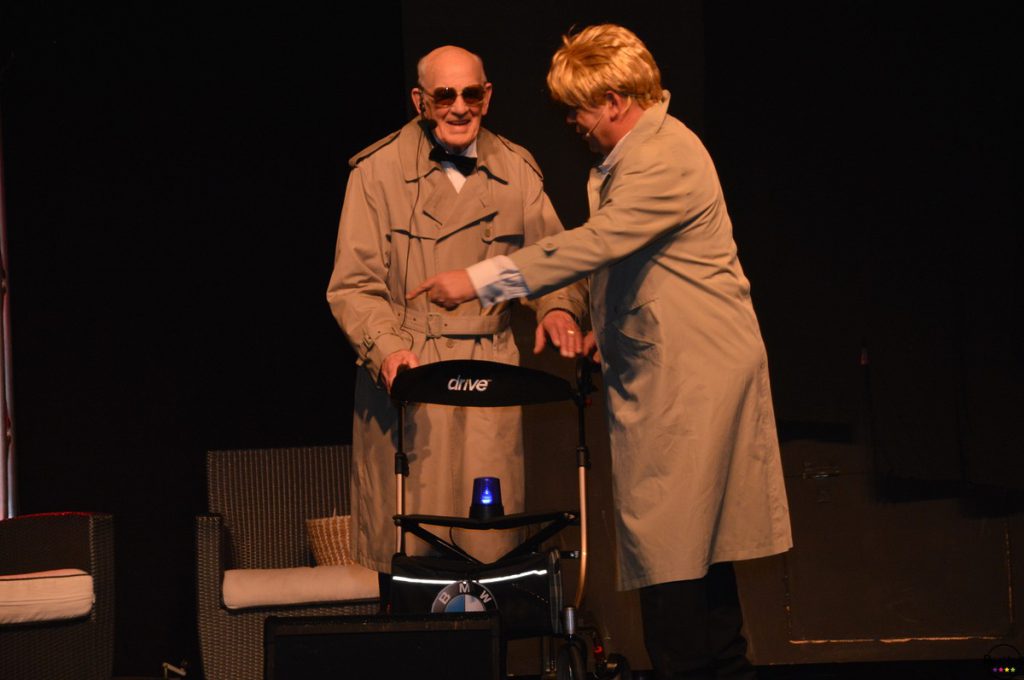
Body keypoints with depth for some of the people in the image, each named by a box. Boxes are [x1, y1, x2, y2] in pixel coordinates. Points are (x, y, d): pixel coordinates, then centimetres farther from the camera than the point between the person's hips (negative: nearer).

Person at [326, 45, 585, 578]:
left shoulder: (516, 170, 8)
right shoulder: (378, 170, -2)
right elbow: (353, 284, -4)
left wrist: (559, 307, -15)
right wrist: (387, 349, -21)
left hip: (491, 367, 3)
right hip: (407, 369, -3)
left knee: (491, 535, 1)